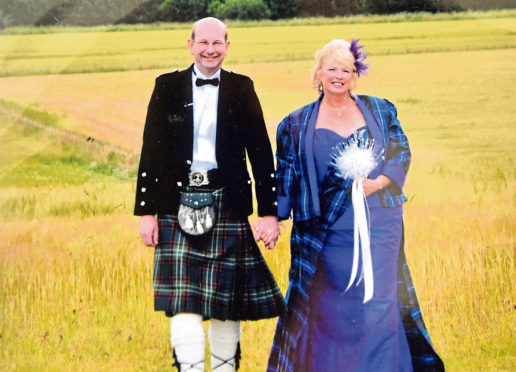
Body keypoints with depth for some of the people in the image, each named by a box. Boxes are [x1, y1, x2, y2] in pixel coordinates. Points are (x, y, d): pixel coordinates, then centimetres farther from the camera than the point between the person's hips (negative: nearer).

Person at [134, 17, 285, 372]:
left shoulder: (242, 89, 5)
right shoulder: (168, 87, 4)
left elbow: (261, 154, 5)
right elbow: (151, 153, 5)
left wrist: (269, 212, -1)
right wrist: (147, 212, 0)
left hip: (227, 205, 1)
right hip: (178, 204, -1)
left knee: (227, 297, 6)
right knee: (183, 297, -9)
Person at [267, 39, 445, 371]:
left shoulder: (379, 112, 8)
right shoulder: (298, 124, 8)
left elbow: (401, 153, 5)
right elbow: (285, 177, 9)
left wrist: (377, 182, -12)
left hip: (376, 223, 0)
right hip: (326, 228, 0)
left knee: (376, 296, -2)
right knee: (327, 304, 3)